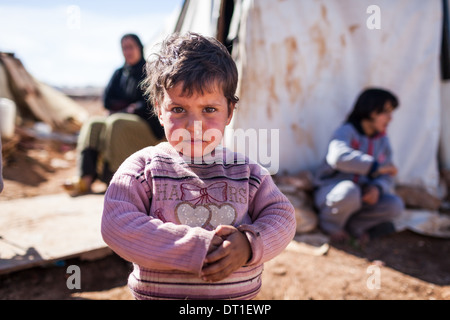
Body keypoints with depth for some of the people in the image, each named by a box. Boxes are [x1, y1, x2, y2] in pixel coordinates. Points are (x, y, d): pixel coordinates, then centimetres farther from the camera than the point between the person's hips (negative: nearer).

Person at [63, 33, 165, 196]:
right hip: (122, 118, 6)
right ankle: (85, 178, -38)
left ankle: (109, 177, -41)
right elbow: (107, 100, 11)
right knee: (93, 125, -22)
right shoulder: (120, 73, 20)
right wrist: (130, 105, -2)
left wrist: (132, 109, -11)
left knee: (116, 124, -35)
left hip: (147, 125, -5)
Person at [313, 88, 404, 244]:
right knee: (350, 191, -39)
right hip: (331, 191, -5)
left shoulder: (383, 140, 6)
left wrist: (377, 188, -21)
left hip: (362, 196, 6)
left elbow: (386, 177, 3)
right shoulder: (347, 131, -14)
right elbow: (338, 156, -37)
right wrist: (375, 166, -37)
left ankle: (353, 224, -2)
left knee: (395, 205, -19)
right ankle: (330, 224, -9)